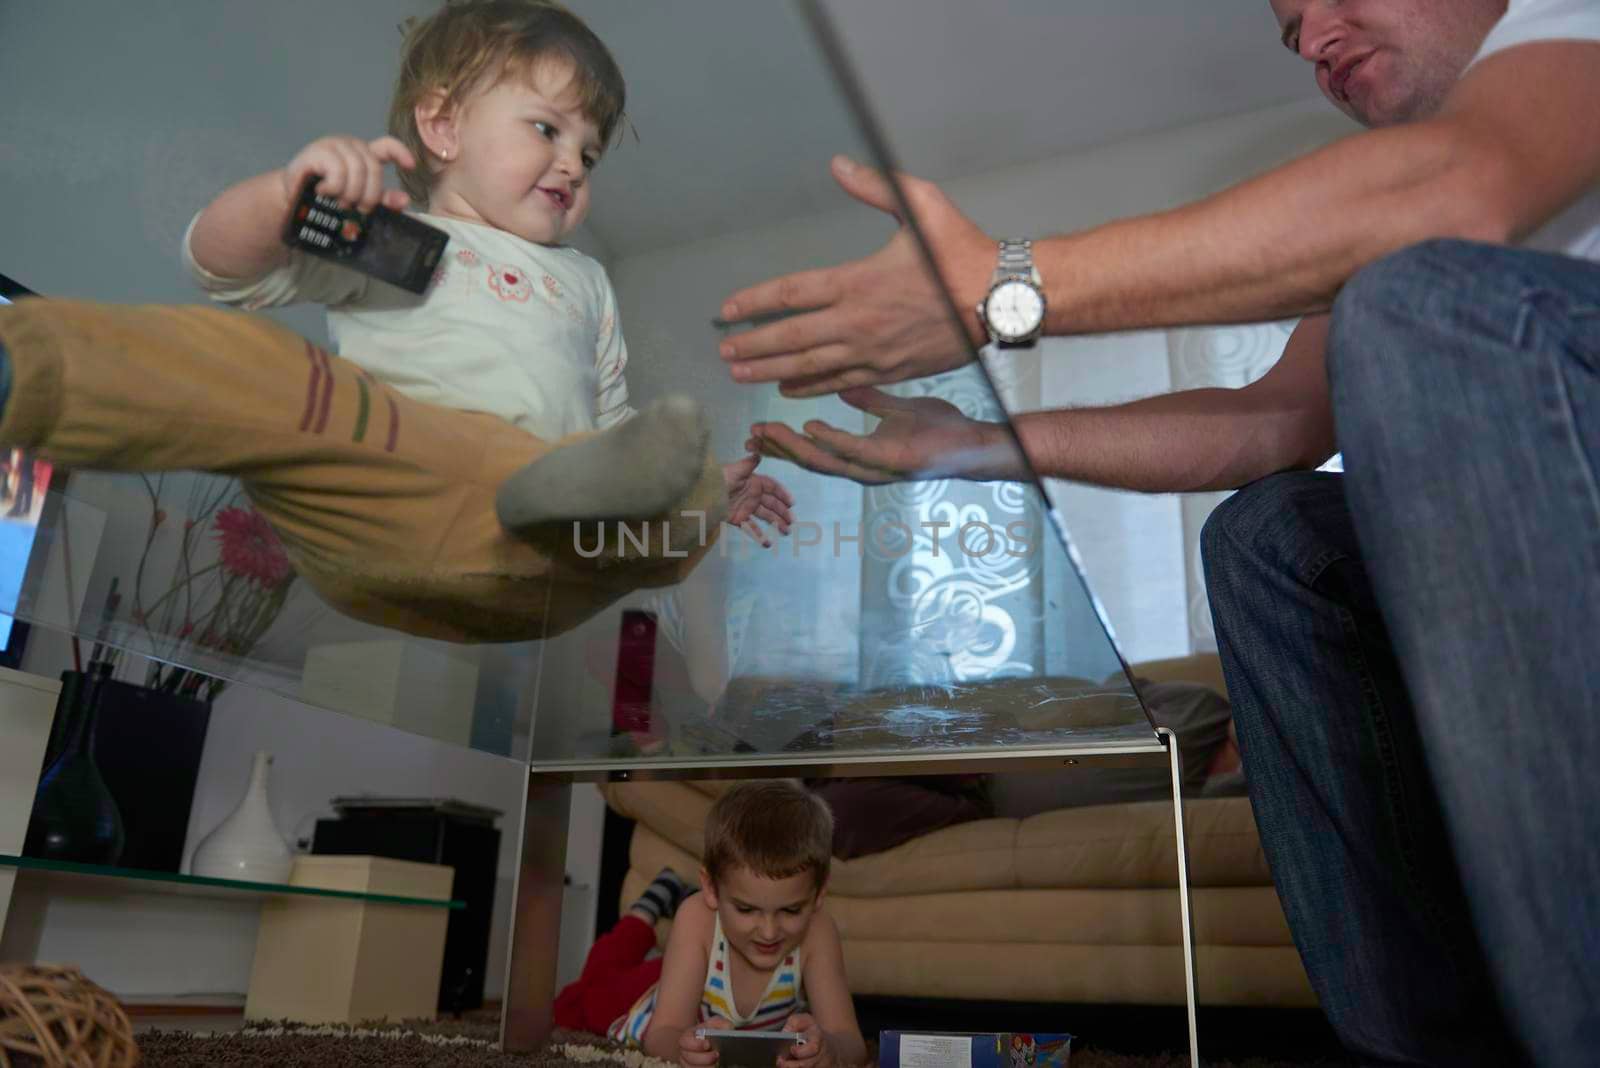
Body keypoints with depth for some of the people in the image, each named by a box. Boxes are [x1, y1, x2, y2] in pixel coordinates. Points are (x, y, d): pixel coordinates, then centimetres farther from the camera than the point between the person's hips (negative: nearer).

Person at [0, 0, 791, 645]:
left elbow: (607, 419, 37)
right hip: (376, 498, -2)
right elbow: (220, 266, 11)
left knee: (689, 498, -27)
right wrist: (288, 190, -10)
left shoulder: (585, 280, 38)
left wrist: (710, 483, 22)